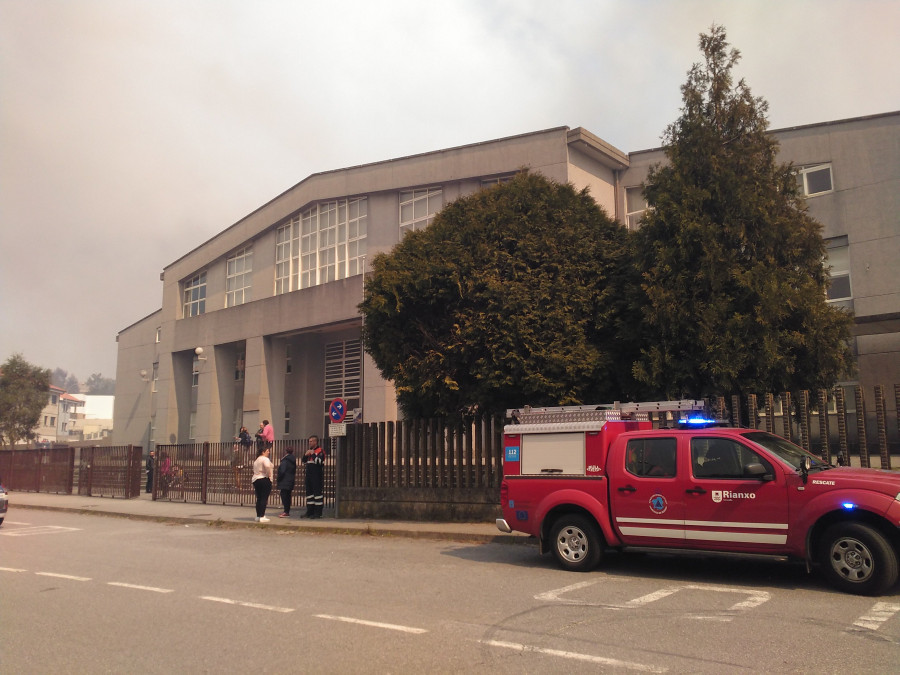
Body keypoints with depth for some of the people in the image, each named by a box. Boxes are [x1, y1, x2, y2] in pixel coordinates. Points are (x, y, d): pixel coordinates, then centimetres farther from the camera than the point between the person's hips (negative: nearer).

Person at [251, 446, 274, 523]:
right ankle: (262, 517, -11)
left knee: (259, 499, 13)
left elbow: (254, 471, 21)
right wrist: (268, 475, -15)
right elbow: (267, 466, -30)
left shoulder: (256, 460, 21)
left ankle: (258, 516, 15)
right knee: (264, 499, -8)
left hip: (255, 480, 9)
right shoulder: (265, 459, -8)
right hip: (264, 480, -9)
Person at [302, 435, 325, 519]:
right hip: (309, 475, 9)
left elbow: (319, 461, -21)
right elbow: (304, 463, 20)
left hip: (317, 476, -9)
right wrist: (305, 455, 3)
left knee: (317, 492, -7)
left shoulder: (320, 451, -6)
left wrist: (313, 454, -16)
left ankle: (318, 513, -5)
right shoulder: (310, 451, 19)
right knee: (309, 492, 10)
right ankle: (310, 512, 17)